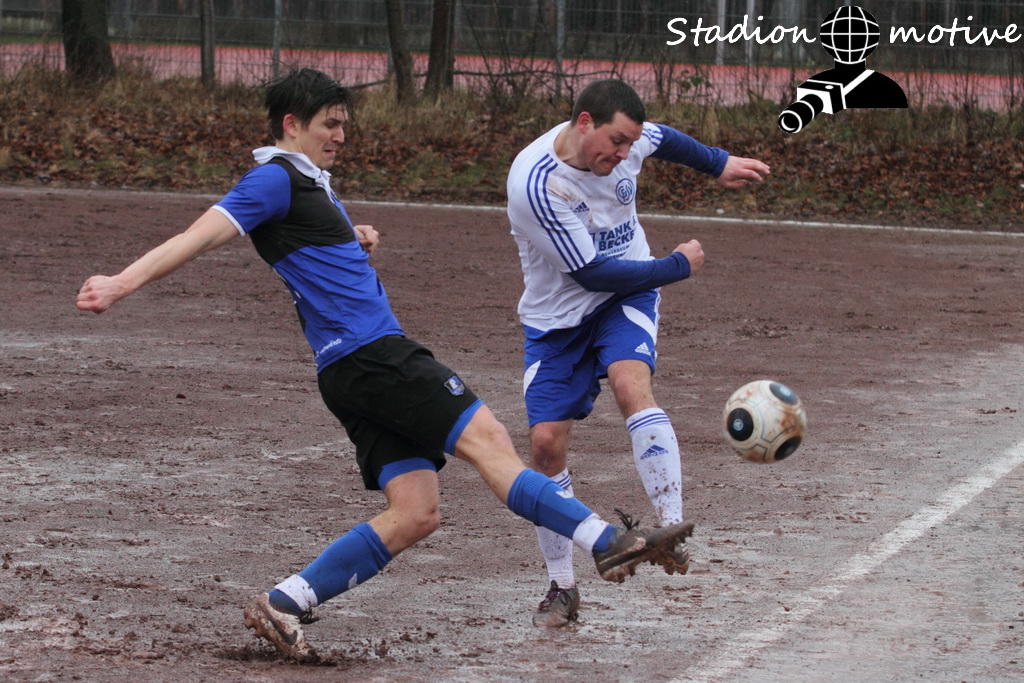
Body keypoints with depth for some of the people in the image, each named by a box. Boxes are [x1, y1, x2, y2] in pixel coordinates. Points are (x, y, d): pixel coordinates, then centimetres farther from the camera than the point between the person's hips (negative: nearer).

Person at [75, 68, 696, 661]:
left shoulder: (312, 182, 24)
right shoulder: (275, 179, -5)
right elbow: (202, 235, -15)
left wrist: (359, 243, 19)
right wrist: (124, 283, -26)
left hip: (359, 370, 10)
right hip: (370, 352, -10)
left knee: (414, 514, 2)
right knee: (487, 438, -12)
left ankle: (284, 605, 1)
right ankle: (609, 542, -13)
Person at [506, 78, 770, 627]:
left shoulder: (626, 139, -14)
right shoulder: (537, 183, -31)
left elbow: (664, 138, 15)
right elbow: (592, 272, -26)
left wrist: (719, 164, 25)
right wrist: (678, 266, -17)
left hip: (626, 299, 2)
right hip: (557, 317, -2)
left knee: (631, 387, -28)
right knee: (547, 443, -8)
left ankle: (672, 529, -34)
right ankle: (562, 587, 8)